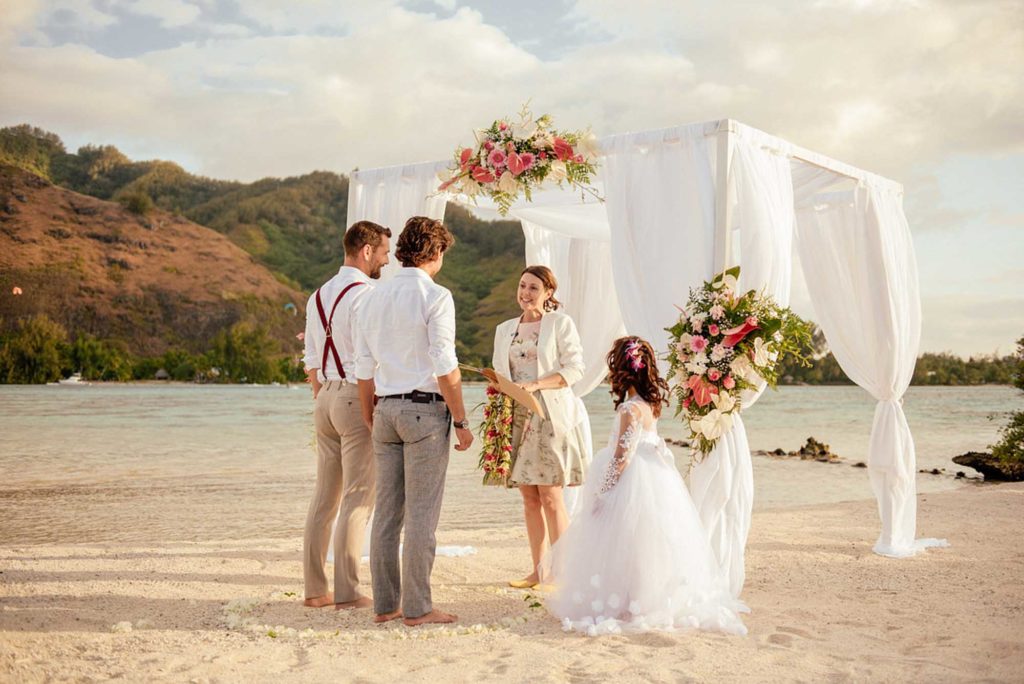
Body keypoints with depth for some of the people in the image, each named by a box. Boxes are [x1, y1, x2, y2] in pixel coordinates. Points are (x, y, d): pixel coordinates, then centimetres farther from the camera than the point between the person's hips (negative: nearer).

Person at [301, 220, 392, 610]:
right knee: (358, 497, -2)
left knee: (325, 496, 11)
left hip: (325, 396, 8)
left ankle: (315, 589, 16)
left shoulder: (319, 296, 15)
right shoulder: (365, 295, -11)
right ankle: (347, 592, 1)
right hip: (359, 398, -8)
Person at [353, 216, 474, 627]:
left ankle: (385, 604, 15)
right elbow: (445, 368, -14)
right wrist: (461, 421, -7)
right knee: (422, 513, -2)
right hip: (426, 409, -6)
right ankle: (417, 608, 3)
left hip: (386, 409, 7)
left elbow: (364, 369, 12)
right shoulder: (435, 297, -9)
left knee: (387, 510, 9)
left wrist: (370, 420, 20)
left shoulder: (375, 298, 11)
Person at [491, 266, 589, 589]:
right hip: (517, 418, 5)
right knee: (529, 497, 6)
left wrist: (535, 385, -17)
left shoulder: (560, 323, 1)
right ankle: (537, 569, 14)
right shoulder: (505, 329, 17)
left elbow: (574, 368, -7)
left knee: (550, 496, -7)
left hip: (551, 416, -5)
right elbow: (498, 374, 20)